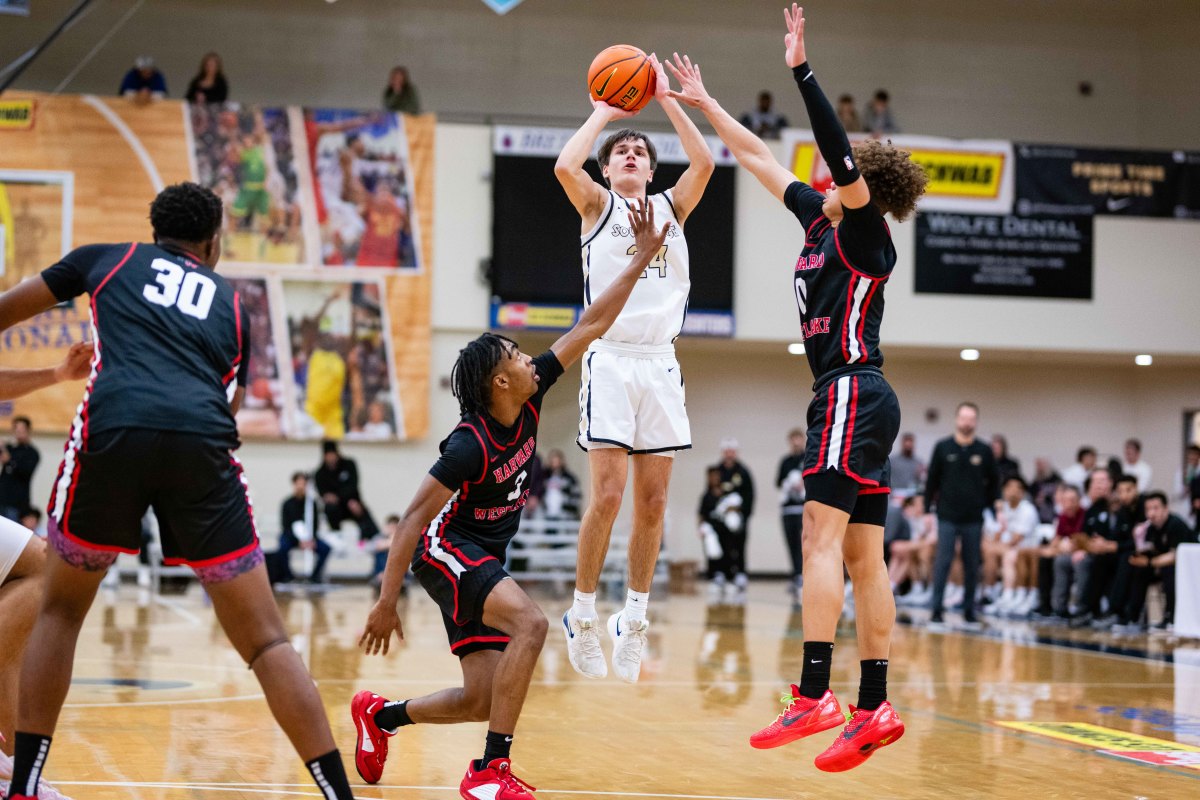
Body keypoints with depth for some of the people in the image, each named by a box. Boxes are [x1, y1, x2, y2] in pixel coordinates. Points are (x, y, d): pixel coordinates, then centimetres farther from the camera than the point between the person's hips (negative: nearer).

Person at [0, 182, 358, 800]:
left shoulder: (108, 259, 26)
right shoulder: (230, 303, 29)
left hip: (112, 430, 0)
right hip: (201, 441, 0)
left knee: (60, 609, 22)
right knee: (265, 639, 6)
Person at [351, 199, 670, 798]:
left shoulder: (529, 400, -4)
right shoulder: (470, 443, -24)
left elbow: (589, 327, -1)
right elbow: (414, 517, -24)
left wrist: (642, 257, -4)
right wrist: (387, 601, -26)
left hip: (484, 559, 8)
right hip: (446, 551, -8)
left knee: (482, 700, 3)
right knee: (529, 622, -33)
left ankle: (380, 715, 29)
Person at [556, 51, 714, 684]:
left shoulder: (671, 206, 15)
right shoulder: (597, 205, 8)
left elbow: (704, 162, -3)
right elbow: (565, 166, -14)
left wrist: (666, 99, -1)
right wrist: (603, 112, -2)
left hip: (660, 364, 3)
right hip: (611, 359, -3)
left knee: (653, 501, 3)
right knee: (608, 496, -11)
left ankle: (634, 619, 12)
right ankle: (582, 615, 1)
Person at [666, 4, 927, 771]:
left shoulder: (866, 234, -6)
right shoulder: (822, 221, 17)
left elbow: (839, 154, -21)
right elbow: (758, 156, 24)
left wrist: (802, 70, -24)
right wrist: (704, 102, 28)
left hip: (853, 391, -9)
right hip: (851, 399, 9)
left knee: (822, 536, -17)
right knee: (861, 557, 6)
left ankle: (814, 694, -24)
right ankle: (874, 708, 6)